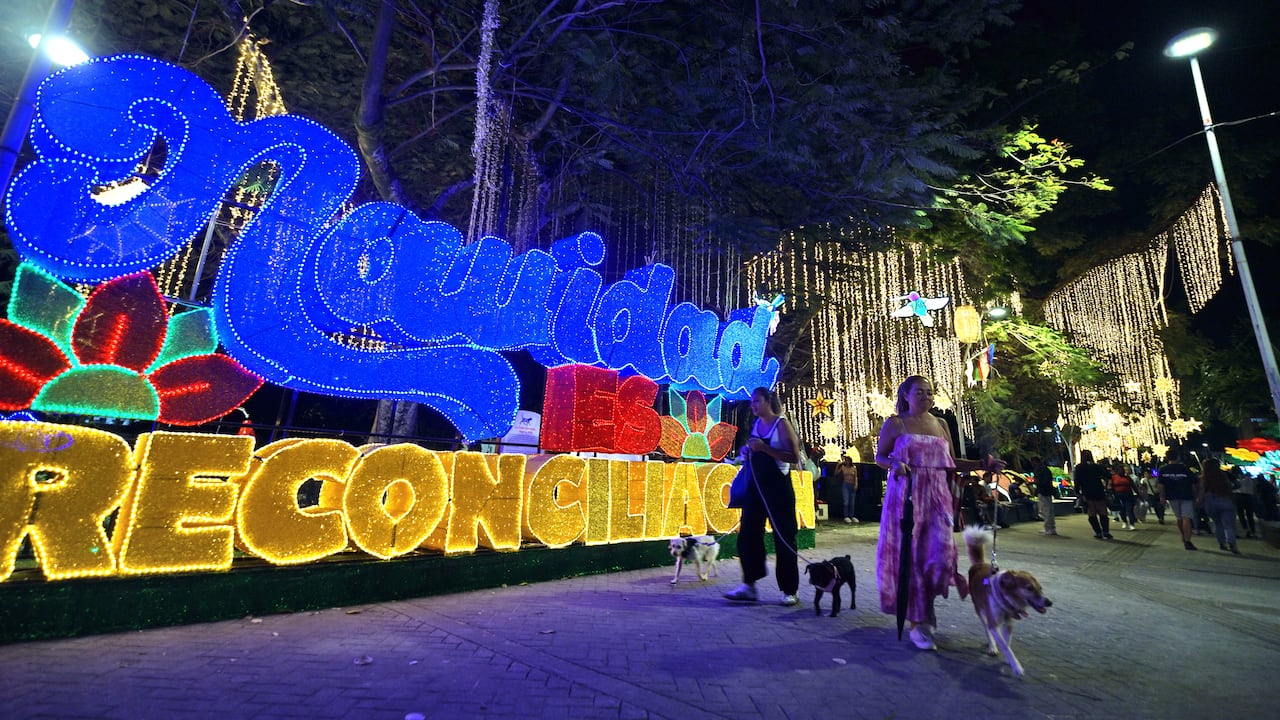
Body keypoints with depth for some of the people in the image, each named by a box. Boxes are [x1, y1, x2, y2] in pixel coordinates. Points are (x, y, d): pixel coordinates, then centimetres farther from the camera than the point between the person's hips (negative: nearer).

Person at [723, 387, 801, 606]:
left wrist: (764, 448, -24)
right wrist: (747, 452, 1)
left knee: (784, 538, 2)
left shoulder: (781, 424, -9)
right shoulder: (755, 424, 10)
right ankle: (749, 586, 14)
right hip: (756, 485, 7)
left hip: (778, 486, -6)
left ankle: (790, 590, 16)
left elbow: (794, 457, -17)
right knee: (747, 534, 4)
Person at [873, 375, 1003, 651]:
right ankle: (917, 620, 9)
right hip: (906, 495, -4)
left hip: (937, 495, 4)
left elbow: (950, 462, 18)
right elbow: (880, 456, 1)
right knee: (910, 555, -2)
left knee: (942, 551, -5)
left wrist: (982, 464, 7)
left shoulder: (941, 424, 15)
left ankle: (927, 603, 21)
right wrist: (895, 464, -18)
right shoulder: (895, 423, 2)